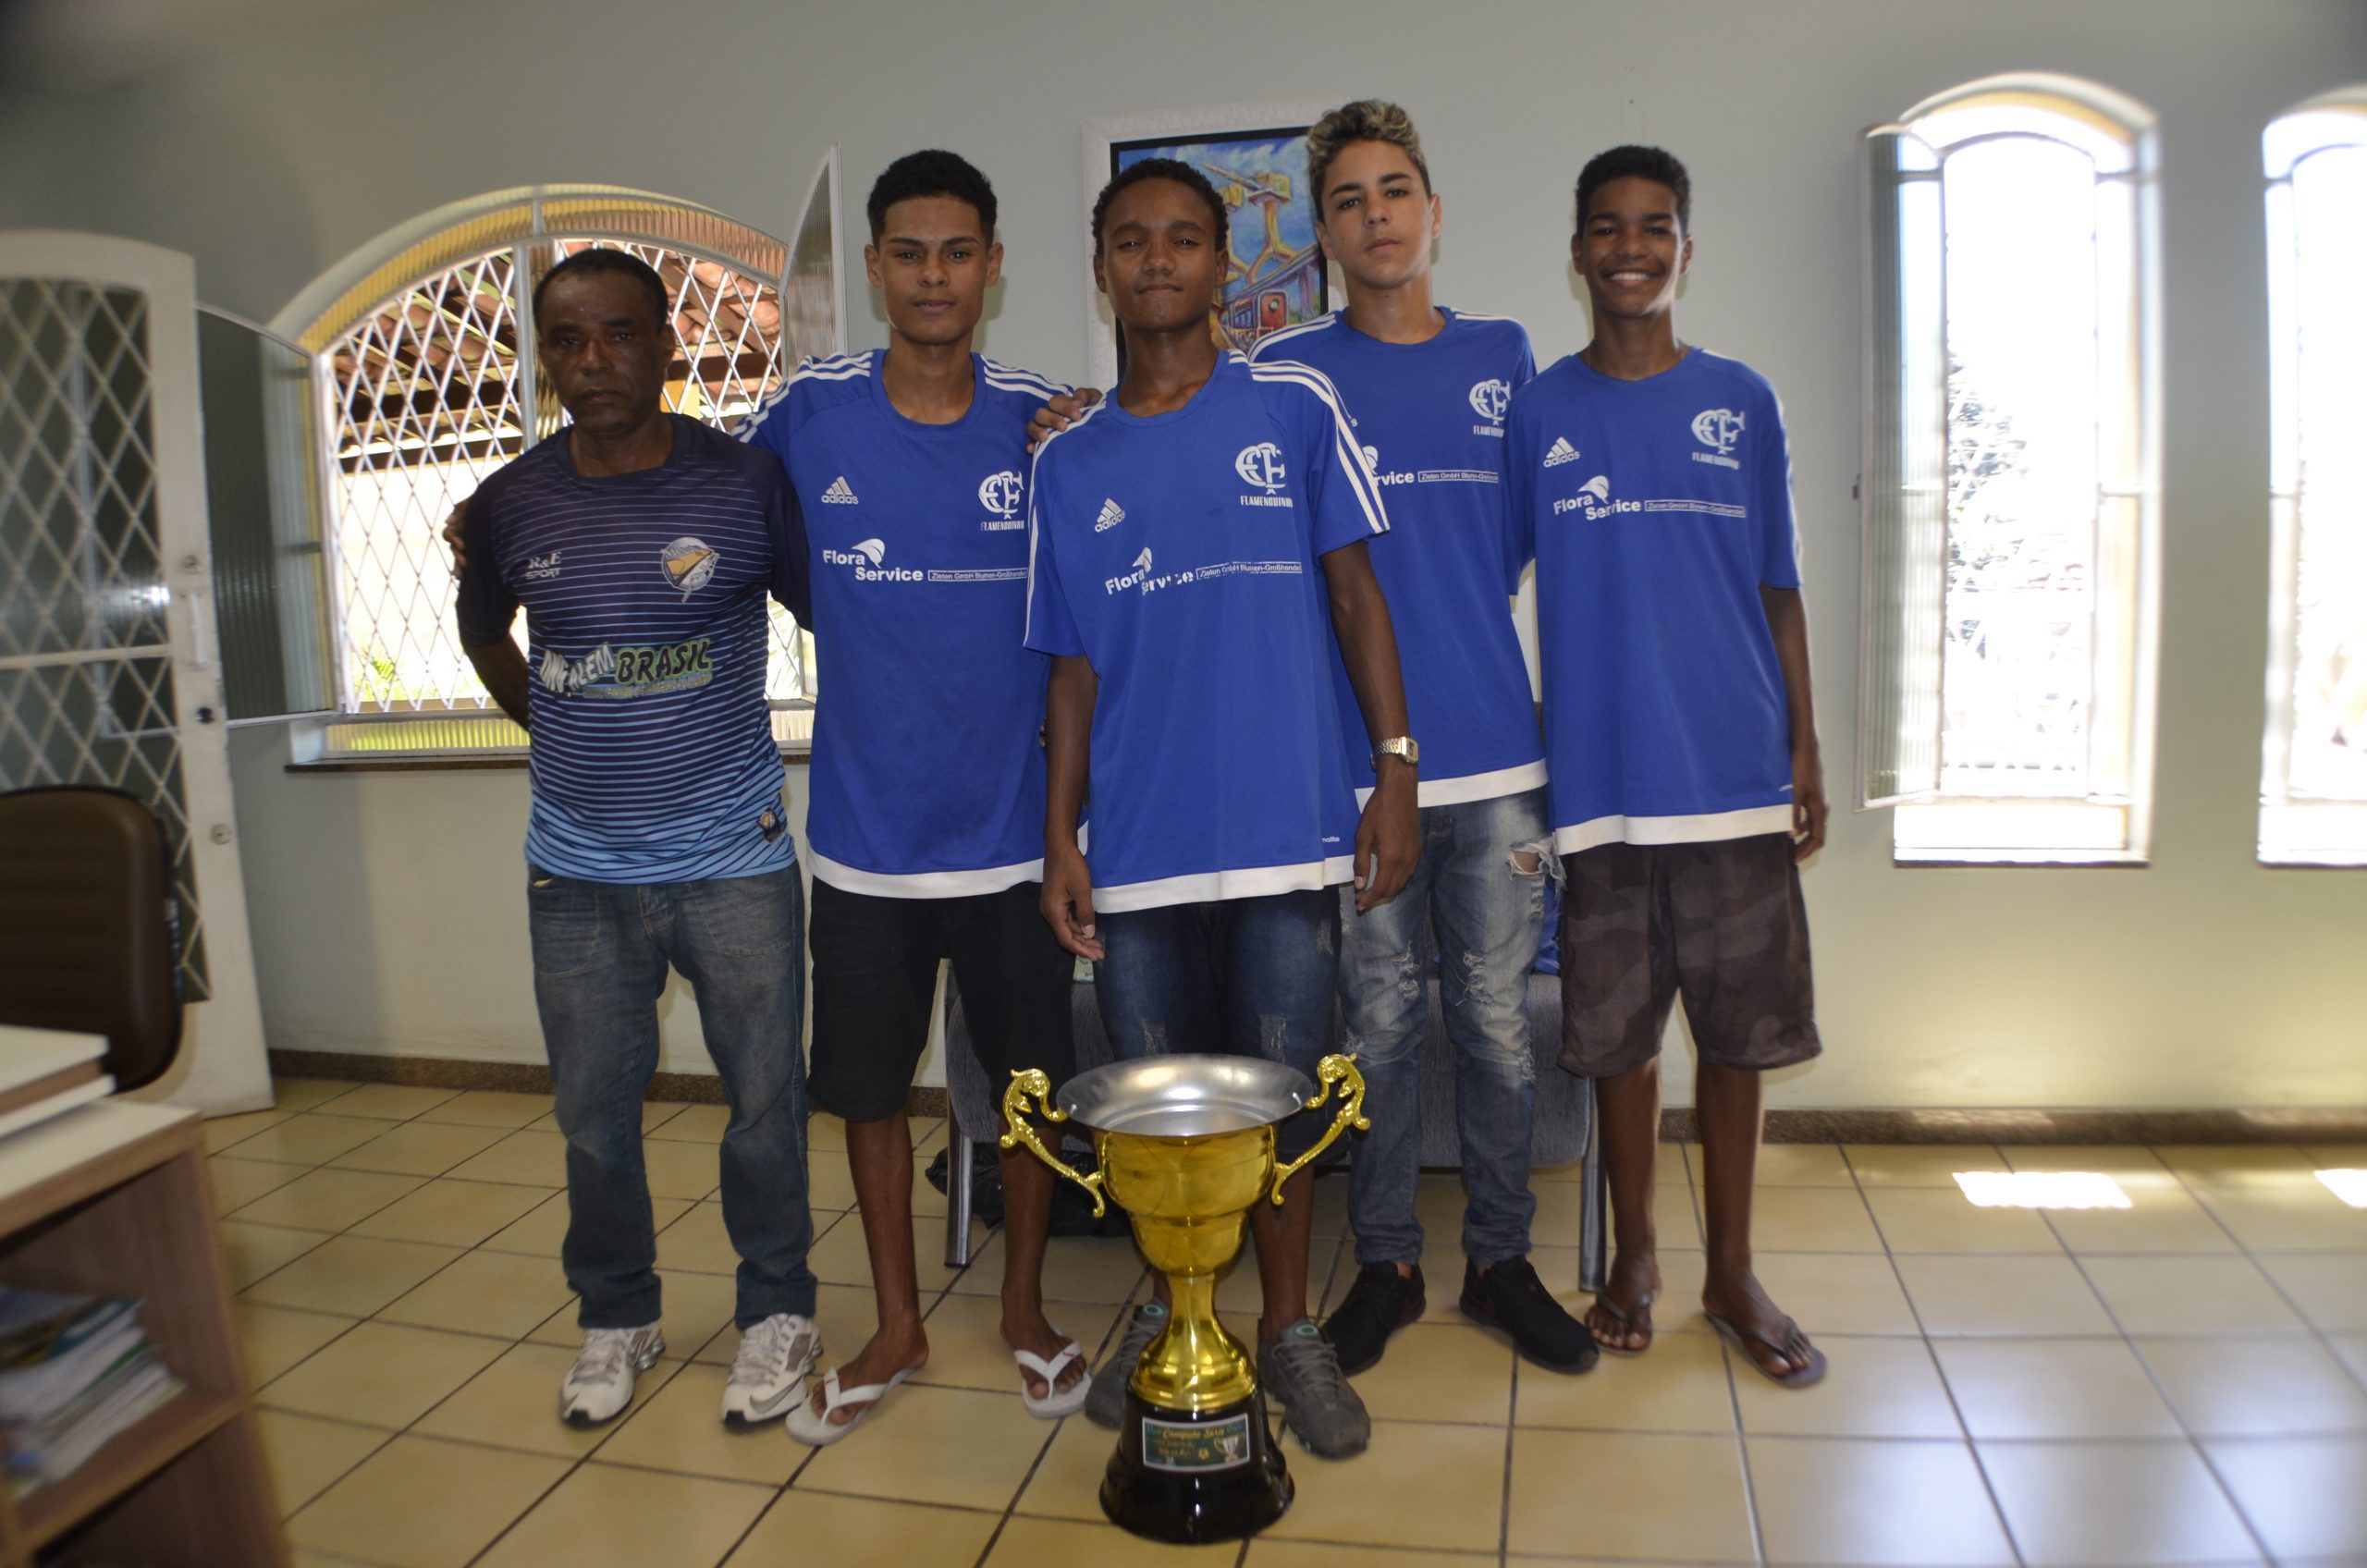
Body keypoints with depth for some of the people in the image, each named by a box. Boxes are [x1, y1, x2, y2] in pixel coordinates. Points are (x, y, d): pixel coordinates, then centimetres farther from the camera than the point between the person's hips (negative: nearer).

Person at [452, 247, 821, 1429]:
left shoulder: (745, 484, -7)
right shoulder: (509, 507, 2)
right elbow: (483, 636, 21)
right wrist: (560, 733, 12)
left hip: (734, 857, -2)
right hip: (577, 869, 3)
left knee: (765, 1100, 6)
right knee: (593, 1111, 12)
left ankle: (776, 1311, 27)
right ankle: (615, 1317, 34)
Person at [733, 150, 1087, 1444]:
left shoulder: (1043, 423, -3)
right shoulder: (808, 412, -2)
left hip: (1011, 828, 0)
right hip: (864, 836, 1)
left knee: (1031, 1079, 11)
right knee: (869, 1087, 12)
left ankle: (1024, 1306, 34)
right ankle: (896, 1326, 34)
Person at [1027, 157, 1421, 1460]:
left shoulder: (1294, 410, 4)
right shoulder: (1068, 461, 10)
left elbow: (1355, 593, 4)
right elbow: (1075, 665, 10)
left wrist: (1396, 768, -4)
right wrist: (1058, 835, 5)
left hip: (1287, 829, -2)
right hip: (1136, 848, 2)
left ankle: (1289, 1329, 25)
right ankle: (1165, 1312, 32)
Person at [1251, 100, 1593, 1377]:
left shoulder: (1502, 357, 11)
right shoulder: (1285, 372, 3)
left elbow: (1514, 538, 18)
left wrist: (1455, 636, 9)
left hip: (1496, 754, 2)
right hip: (1356, 759, -2)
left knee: (1497, 1020, 8)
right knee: (1381, 1023, 7)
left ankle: (1501, 1258, 25)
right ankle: (1385, 1263, 24)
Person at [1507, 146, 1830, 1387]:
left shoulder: (1741, 403, 7)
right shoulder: (1536, 414, 4)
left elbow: (1778, 587, 9)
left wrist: (1805, 750, 4)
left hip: (1737, 772, 1)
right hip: (1602, 774, -1)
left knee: (1738, 1028, 7)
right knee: (1619, 1031, 8)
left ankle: (1732, 1272, 24)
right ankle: (1632, 1258, 26)